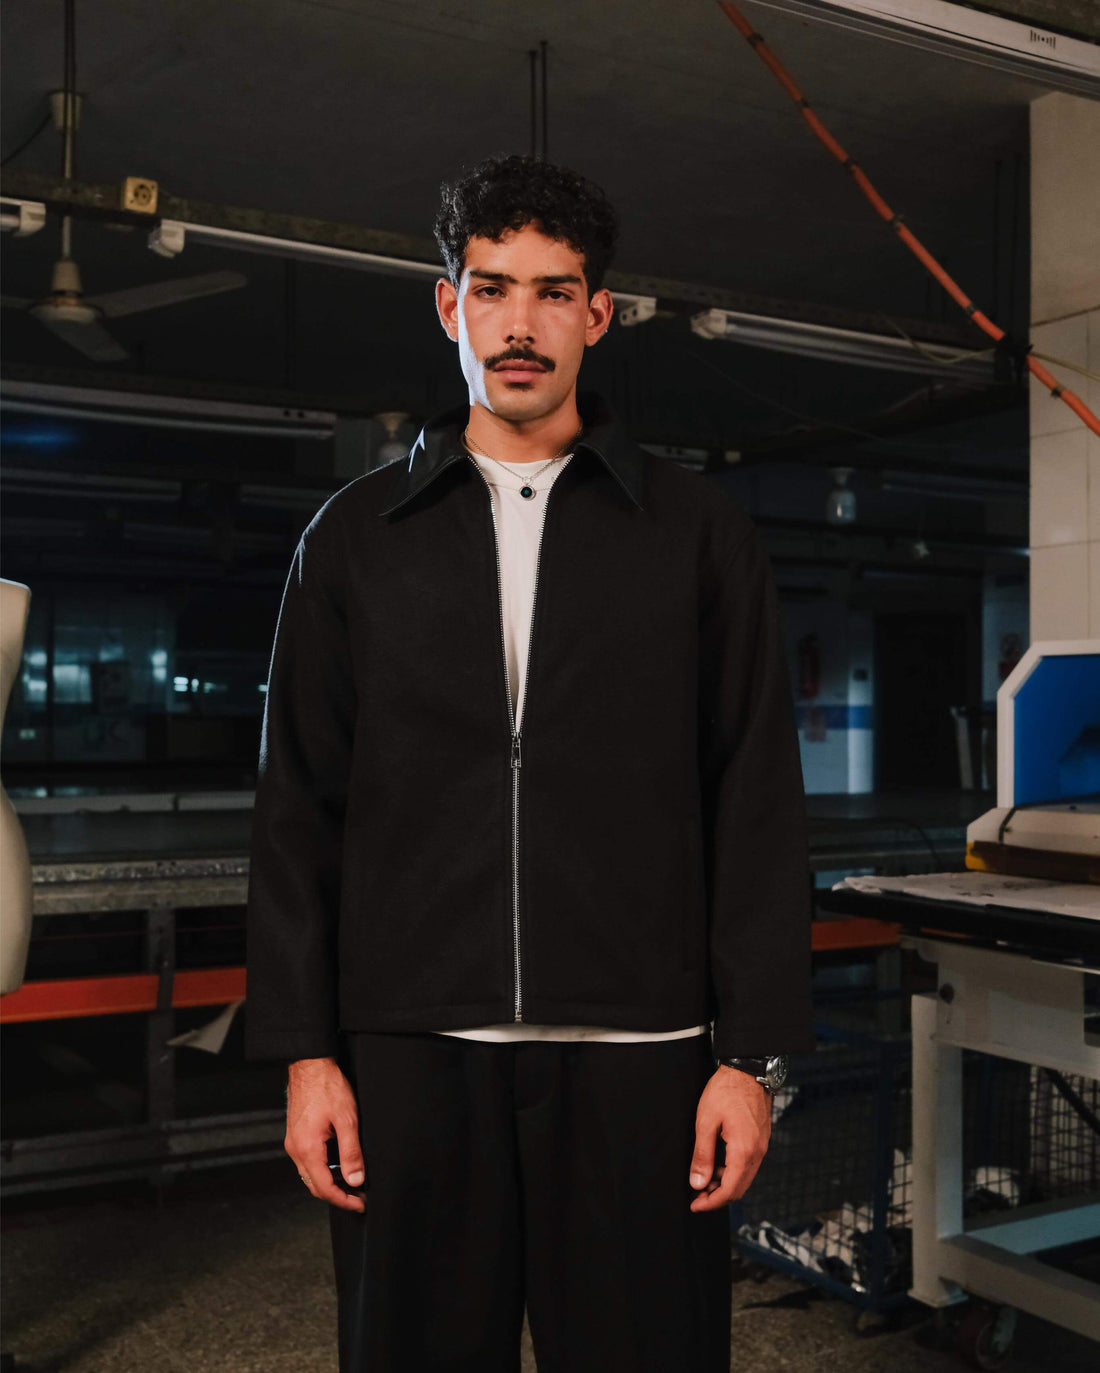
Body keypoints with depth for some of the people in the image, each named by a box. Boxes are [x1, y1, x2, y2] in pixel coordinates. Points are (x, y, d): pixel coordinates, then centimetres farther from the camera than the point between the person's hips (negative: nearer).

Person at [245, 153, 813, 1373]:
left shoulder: (696, 531, 5)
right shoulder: (356, 534, 8)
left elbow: (759, 806, 3)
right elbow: (298, 806, 7)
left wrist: (752, 1055, -2)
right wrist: (303, 1050, 1)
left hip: (636, 1050, -1)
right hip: (410, 1052, 1)